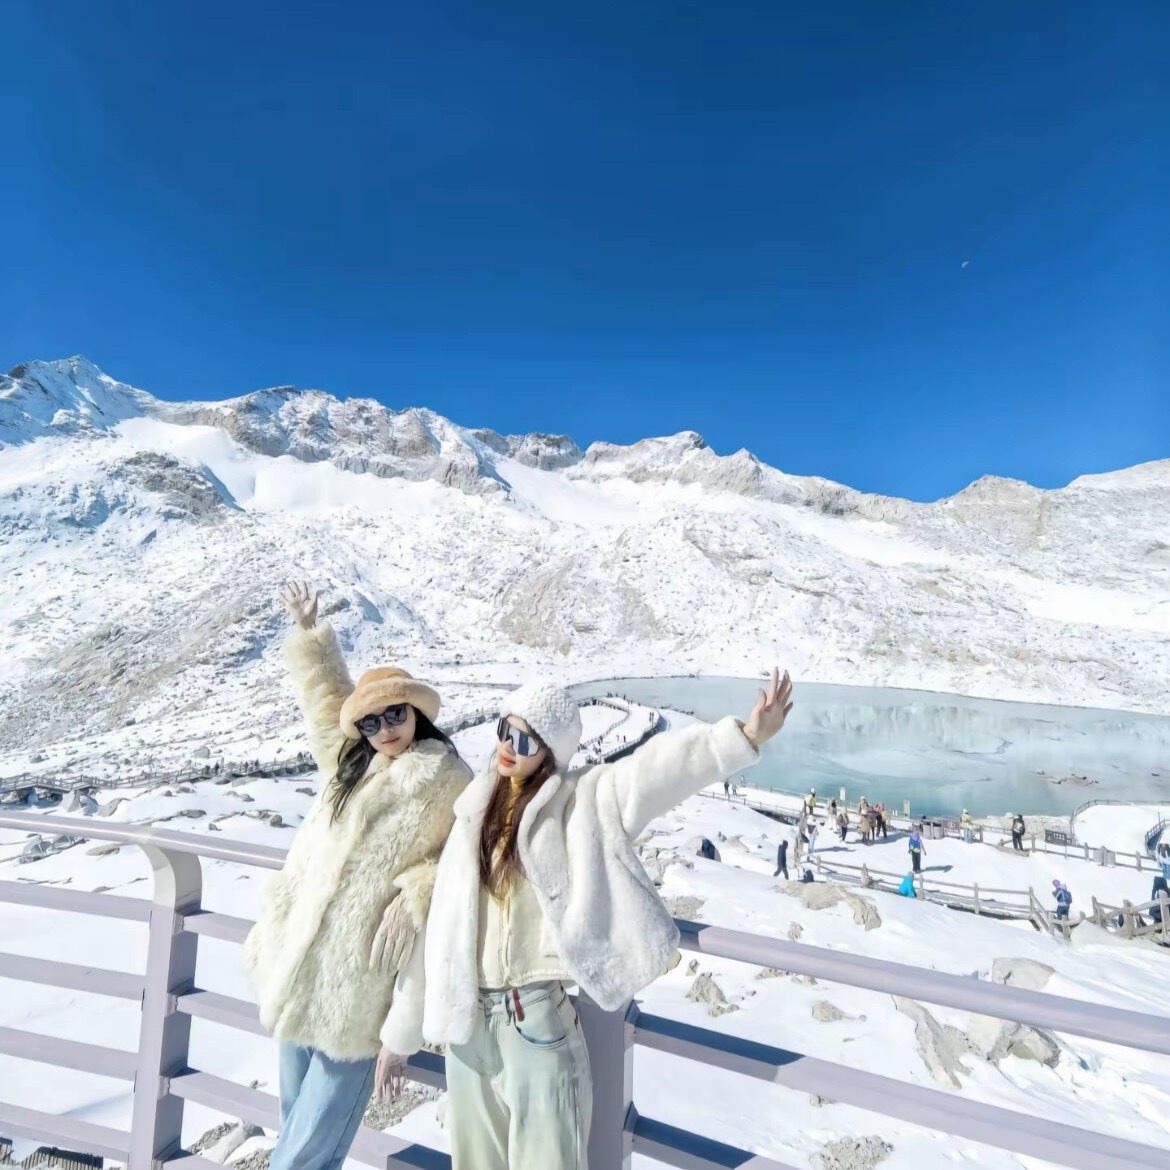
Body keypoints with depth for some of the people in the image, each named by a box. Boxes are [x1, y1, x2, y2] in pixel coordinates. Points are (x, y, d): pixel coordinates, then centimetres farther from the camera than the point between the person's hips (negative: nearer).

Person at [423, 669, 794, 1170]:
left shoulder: (583, 800, -11)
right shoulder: (477, 808, 4)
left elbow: (657, 767, -27)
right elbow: (448, 916, 9)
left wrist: (743, 736, -40)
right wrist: (435, 1007, 13)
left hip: (536, 1015, -5)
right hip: (468, 1015, 5)